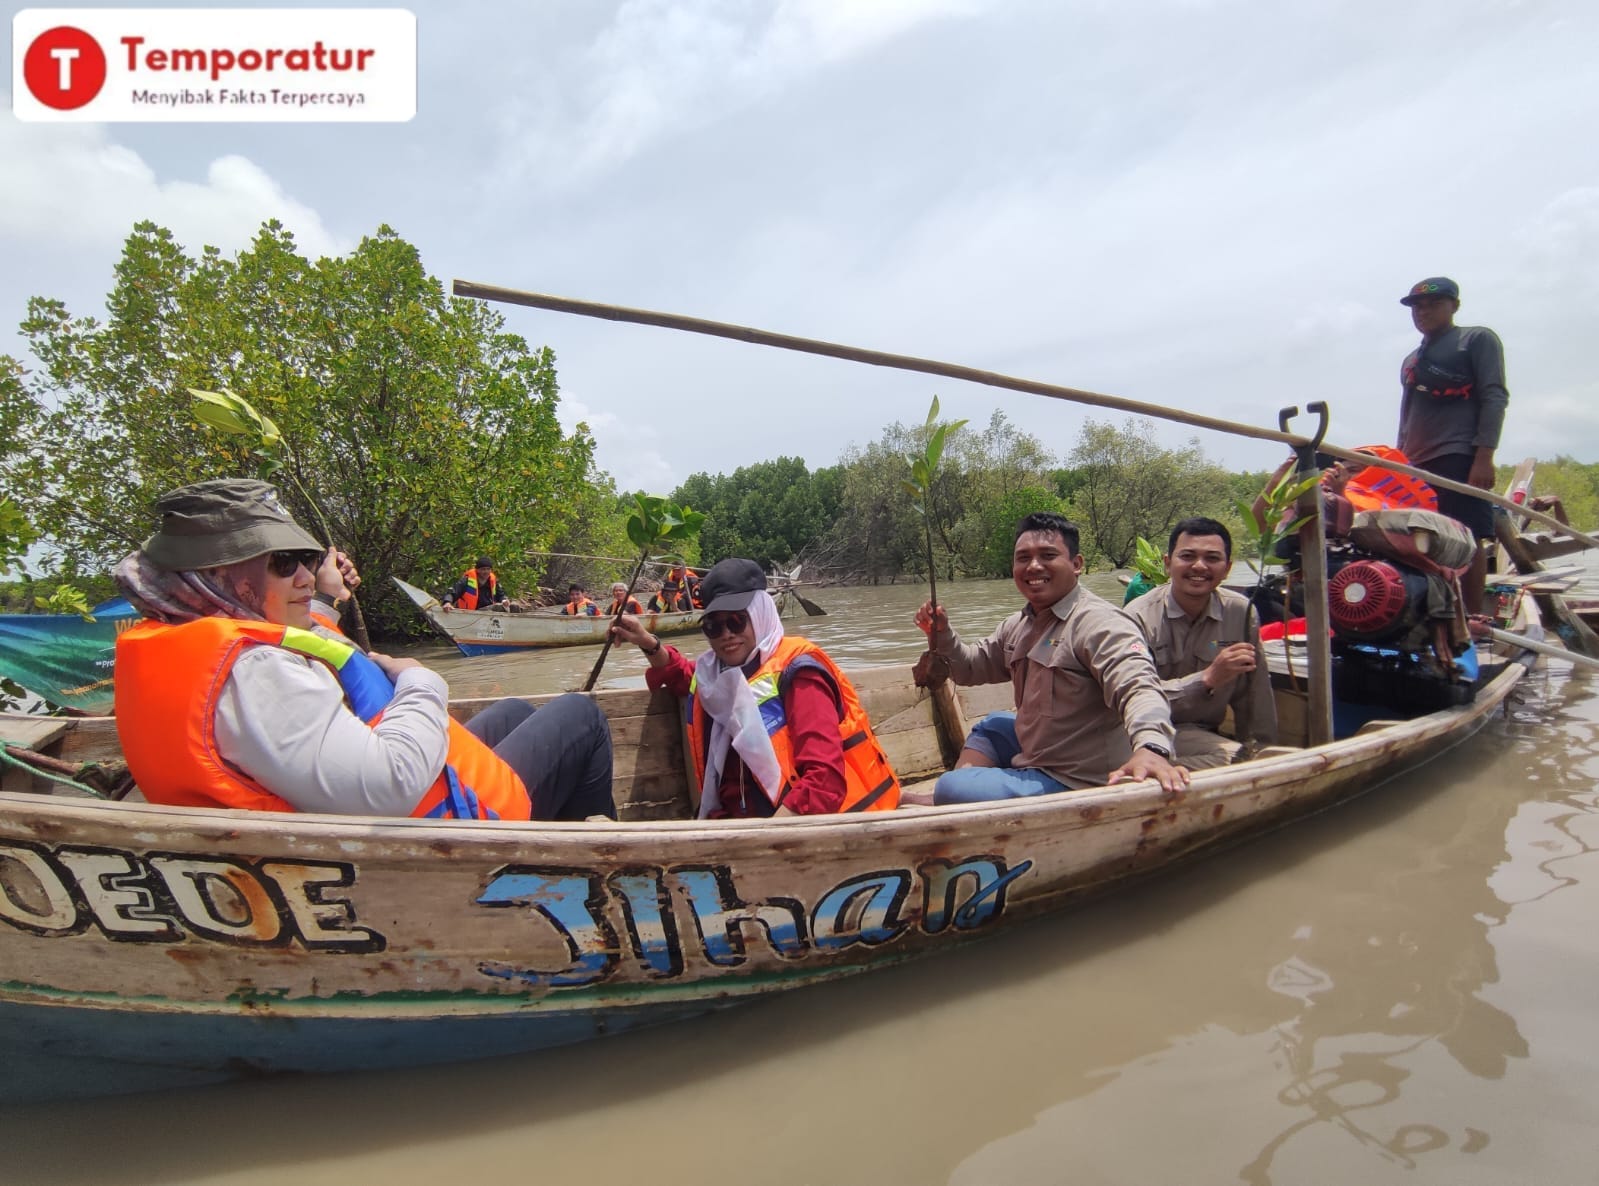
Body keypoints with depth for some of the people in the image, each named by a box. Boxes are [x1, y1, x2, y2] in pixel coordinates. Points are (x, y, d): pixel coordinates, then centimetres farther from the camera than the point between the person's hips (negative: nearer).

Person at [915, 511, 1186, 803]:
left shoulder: (1100, 623, -23)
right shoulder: (1019, 624, 8)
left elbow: (1137, 686, -39)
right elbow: (974, 666, 21)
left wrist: (1150, 747, -59)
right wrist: (942, 636, 1)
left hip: (1072, 782, -10)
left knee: (949, 789, -19)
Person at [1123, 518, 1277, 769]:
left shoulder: (1241, 612, -1)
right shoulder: (1140, 616, -13)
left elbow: (1253, 696, 4)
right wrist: (1208, 678, -29)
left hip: (1203, 734, 6)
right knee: (1234, 759, -28)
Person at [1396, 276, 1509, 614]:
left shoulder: (1477, 339, 8)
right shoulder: (1411, 360, 26)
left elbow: (1494, 398, -3)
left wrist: (1484, 456, -14)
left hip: (1459, 459, -6)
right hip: (1416, 464, 6)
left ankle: (1474, 617, -10)